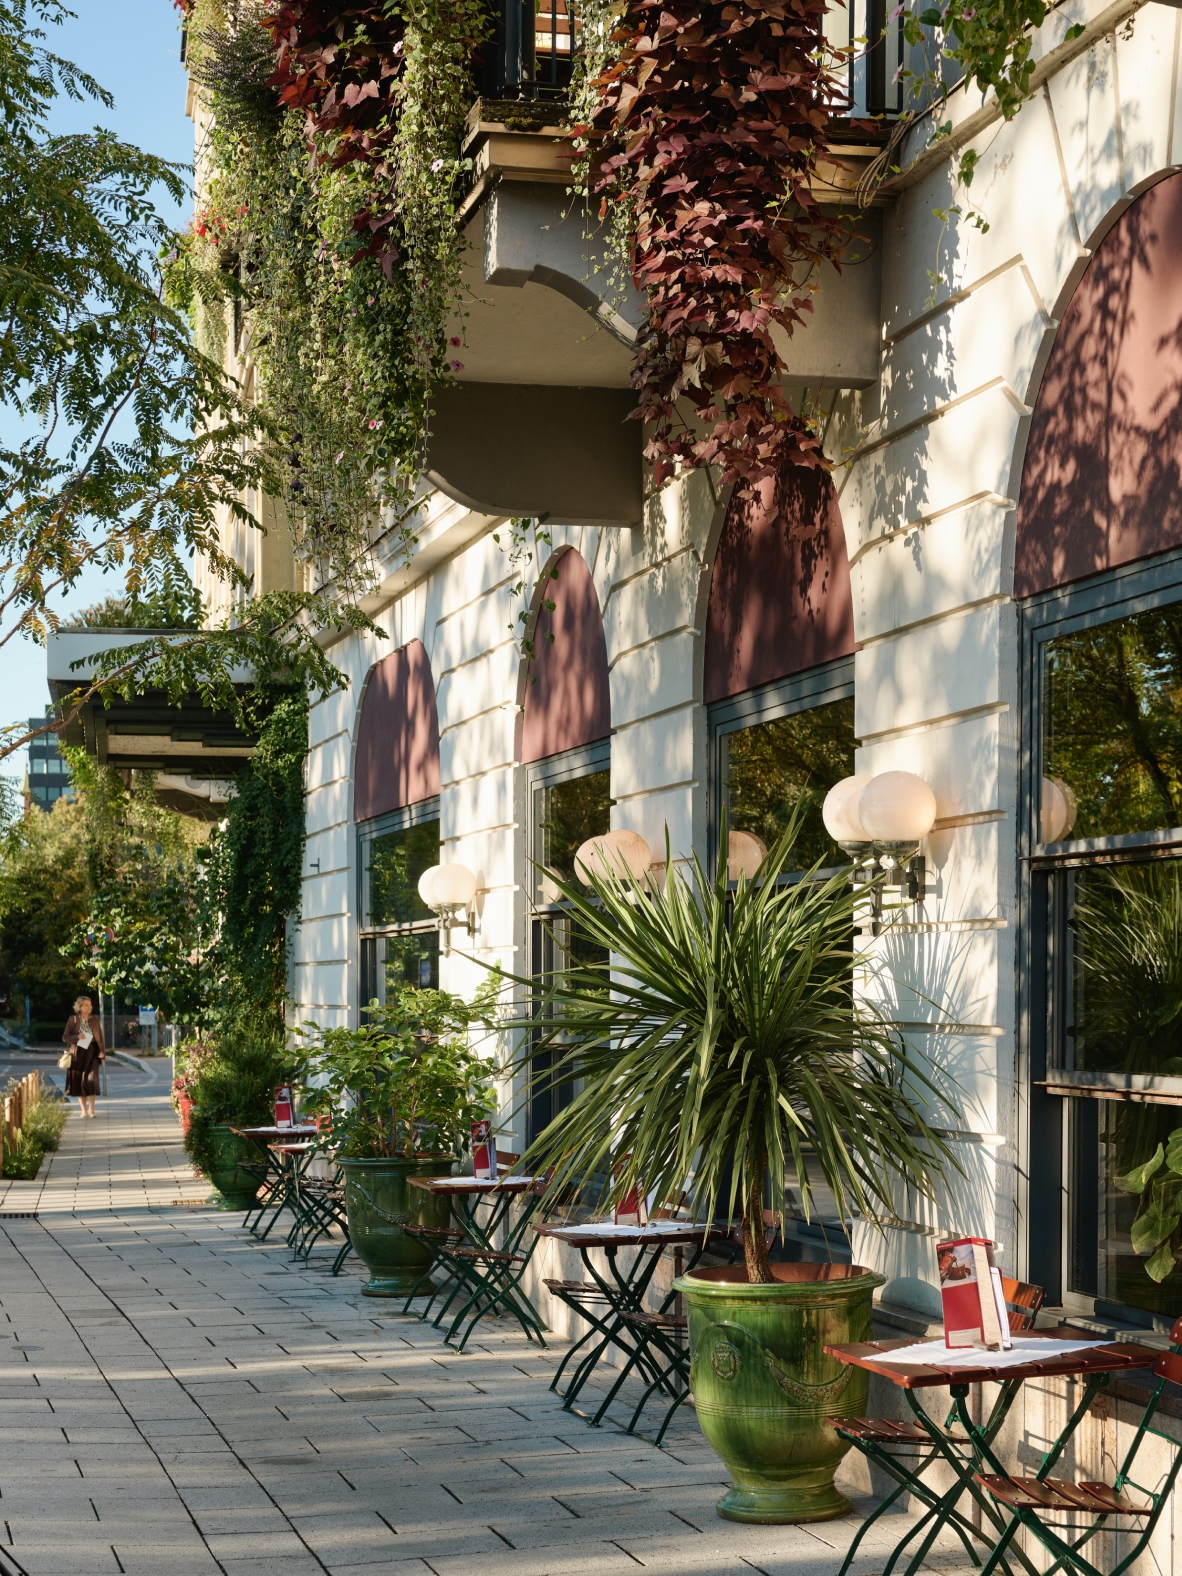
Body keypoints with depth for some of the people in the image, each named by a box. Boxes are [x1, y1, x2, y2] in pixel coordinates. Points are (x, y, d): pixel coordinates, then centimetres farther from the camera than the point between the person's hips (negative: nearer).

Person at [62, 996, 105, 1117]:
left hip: (92, 1052, 0)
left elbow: (100, 1037, 9)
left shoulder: (95, 1020, 7)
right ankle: (83, 1110, 11)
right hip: (78, 1053, 0)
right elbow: (65, 1037, 1)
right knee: (79, 1081, 2)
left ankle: (91, 1108, -4)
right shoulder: (72, 1020, 2)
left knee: (91, 1079, -13)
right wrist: (77, 1037, -16)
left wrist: (102, 1051, -1)